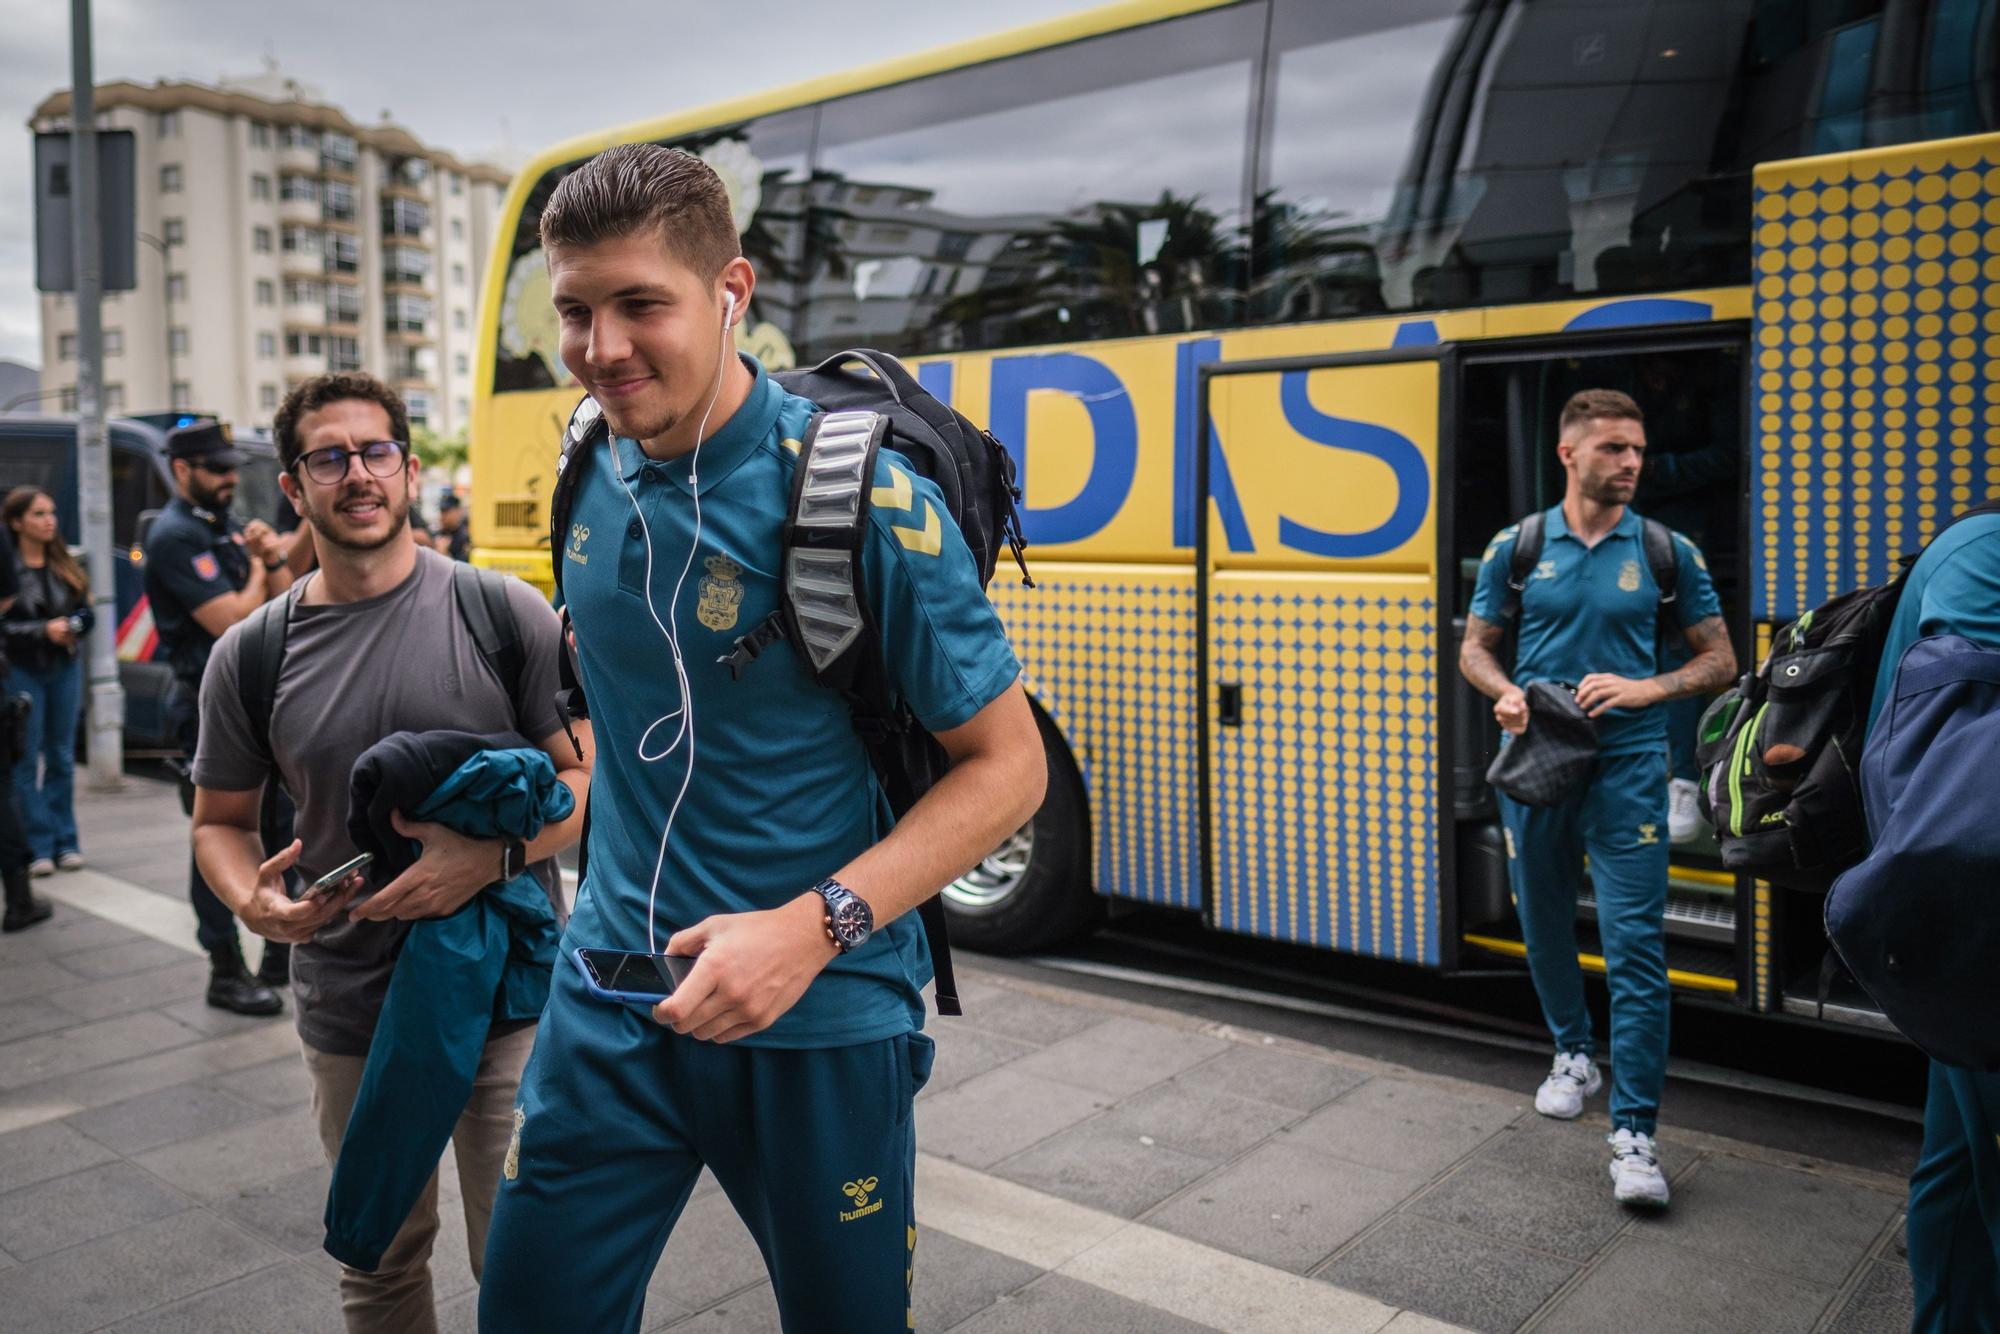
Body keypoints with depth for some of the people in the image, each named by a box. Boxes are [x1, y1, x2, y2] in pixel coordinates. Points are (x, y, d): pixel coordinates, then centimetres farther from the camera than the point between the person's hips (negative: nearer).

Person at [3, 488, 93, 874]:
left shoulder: (64, 564, 7)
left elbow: (86, 612, 9)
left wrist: (72, 626, -11)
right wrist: (42, 631, -18)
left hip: (65, 668, 5)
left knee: (62, 757, 8)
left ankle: (64, 842, 15)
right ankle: (38, 847, 3)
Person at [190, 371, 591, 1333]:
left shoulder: (504, 613, -7)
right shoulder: (250, 657, 2)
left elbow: (587, 774, -5)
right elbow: (219, 819, 12)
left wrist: (493, 854, -22)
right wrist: (251, 900, -9)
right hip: (352, 1010, 3)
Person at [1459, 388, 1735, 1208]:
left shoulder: (1669, 552, 2)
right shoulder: (1516, 548, 3)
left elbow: (1719, 659, 6)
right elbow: (1475, 648, 11)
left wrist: (1647, 688, -13)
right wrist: (1505, 694, -11)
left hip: (1626, 768, -2)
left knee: (1635, 948, -7)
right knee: (1544, 927, 14)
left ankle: (1634, 1134, -2)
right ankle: (1573, 1054, 40)